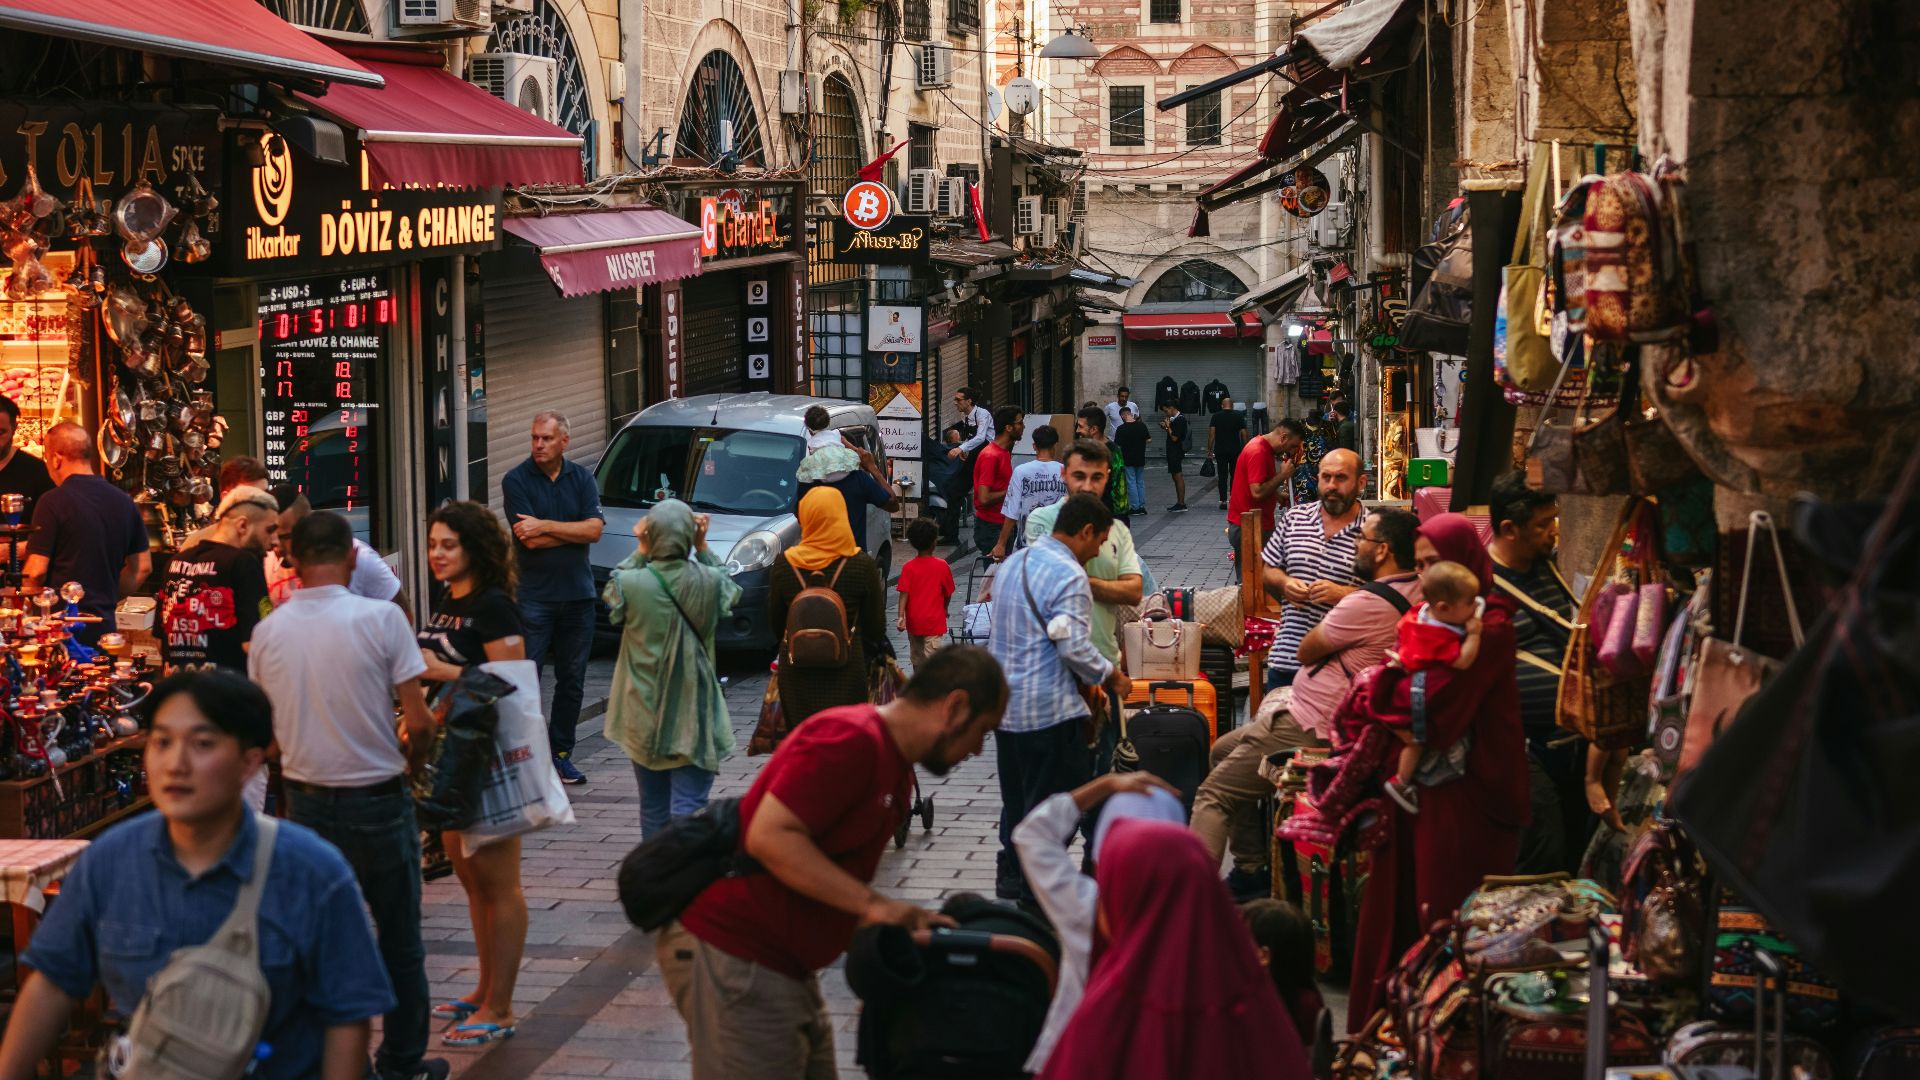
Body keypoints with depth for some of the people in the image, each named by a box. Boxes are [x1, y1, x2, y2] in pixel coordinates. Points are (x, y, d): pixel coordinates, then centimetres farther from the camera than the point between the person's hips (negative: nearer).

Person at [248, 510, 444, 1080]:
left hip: (306, 802, 3)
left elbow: (265, 725, 7)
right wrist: (410, 764, 6)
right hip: (376, 800, -3)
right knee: (399, 943, 12)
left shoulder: (268, 631, -3)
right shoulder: (380, 618, -14)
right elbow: (418, 723, -14)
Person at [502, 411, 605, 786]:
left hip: (577, 594, 4)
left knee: (572, 681, 9)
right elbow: (531, 540, -14)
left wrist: (545, 526, -13)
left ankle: (561, 754, 18)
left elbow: (595, 529, -7)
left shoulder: (581, 478, 6)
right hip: (533, 596, -4)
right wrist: (573, 532, -7)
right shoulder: (516, 480, -5)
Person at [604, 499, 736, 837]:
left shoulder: (632, 584, -13)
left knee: (653, 809, 14)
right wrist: (703, 548, 11)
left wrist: (640, 551, 9)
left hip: (644, 716, 1)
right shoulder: (709, 582, -11)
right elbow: (730, 587, 14)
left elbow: (613, 591, 12)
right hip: (694, 716, -1)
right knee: (688, 808, -4)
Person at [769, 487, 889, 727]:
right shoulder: (863, 565, -9)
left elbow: (774, 623, 6)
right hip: (846, 670, -2)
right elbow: (876, 626, -2)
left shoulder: (785, 564, -4)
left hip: (796, 671, 2)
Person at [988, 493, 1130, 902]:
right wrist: (1111, 676, -4)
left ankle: (1012, 875, 26)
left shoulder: (1012, 563, 12)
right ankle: (1038, 890, 2)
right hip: (1049, 708, -9)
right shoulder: (1069, 576, -17)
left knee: (1016, 795, 19)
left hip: (1004, 703, 9)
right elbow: (1074, 645, -21)